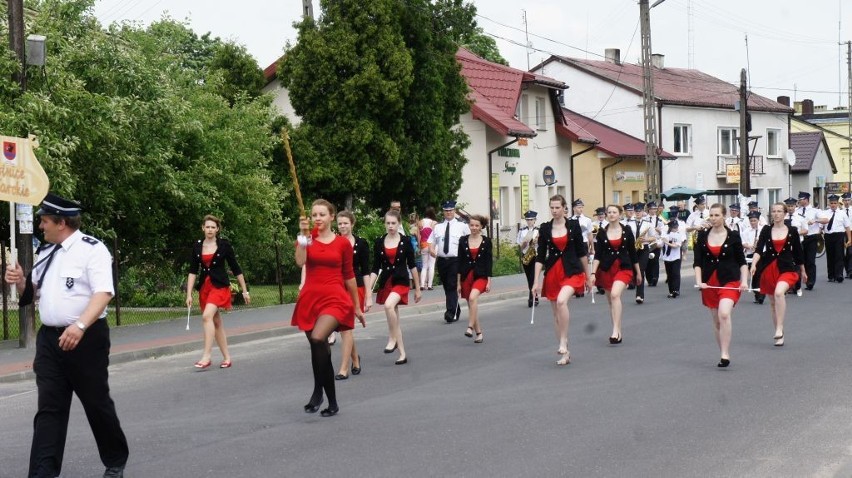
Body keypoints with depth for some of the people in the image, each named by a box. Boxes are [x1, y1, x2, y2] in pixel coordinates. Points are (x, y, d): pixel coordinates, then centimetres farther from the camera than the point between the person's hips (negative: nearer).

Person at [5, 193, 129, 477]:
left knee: (97, 403, 7)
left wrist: (80, 326, -35)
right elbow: (34, 293, 23)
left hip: (86, 338, -6)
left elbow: (104, 293, -21)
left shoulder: (92, 249, -11)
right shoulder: (47, 252, 13)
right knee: (49, 409, 2)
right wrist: (20, 281, 0)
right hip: (49, 338, 7)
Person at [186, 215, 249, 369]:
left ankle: (206, 356, -24)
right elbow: (193, 271, 5)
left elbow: (236, 268, 1)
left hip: (220, 286, -5)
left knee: (207, 316, -24)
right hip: (204, 287, 5)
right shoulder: (197, 246, 5)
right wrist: (189, 294, -1)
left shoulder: (224, 245, -3)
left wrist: (245, 291, 2)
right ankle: (227, 358, 17)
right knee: (216, 322, 9)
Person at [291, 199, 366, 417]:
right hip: (310, 299, 3)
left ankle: (318, 391, -14)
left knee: (318, 340, -27)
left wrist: (357, 307, 14)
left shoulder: (343, 243, 2)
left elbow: (349, 276, 9)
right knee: (321, 350, 11)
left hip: (334, 299, -3)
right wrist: (303, 234, -19)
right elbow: (300, 261, -14)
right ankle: (332, 402, 25)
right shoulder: (307, 239, 6)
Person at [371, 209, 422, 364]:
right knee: (394, 319, 8)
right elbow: (375, 268, 5)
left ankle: (392, 339, -16)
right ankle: (402, 353, 16)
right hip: (385, 282, 4)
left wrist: (417, 288, 4)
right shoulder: (379, 242, 3)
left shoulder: (405, 241, -3)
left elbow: (412, 265, 2)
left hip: (401, 281, -4)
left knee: (389, 305, -32)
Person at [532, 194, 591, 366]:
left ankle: (563, 343, -18)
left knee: (561, 301, -29)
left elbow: (582, 252, 6)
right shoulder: (545, 228, 3)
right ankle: (565, 353, 15)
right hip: (552, 273, 3)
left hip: (572, 271, -3)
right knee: (556, 313, 6)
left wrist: (588, 276, 9)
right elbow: (540, 256, 3)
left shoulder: (573, 226, 0)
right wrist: (536, 281, -2)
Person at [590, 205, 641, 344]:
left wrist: (638, 272, 11)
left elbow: (633, 252, 7)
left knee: (615, 294, -26)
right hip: (606, 269, 3)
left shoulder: (627, 231, 1)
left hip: (624, 268, -3)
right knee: (611, 301, 9)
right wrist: (593, 273, -13)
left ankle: (615, 331, -27)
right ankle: (618, 334, 19)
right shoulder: (602, 233, 2)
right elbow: (597, 255, -2)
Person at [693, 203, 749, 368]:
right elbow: (697, 261, 2)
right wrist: (699, 281, -11)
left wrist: (744, 281, -7)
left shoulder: (733, 236, 0)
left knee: (724, 314, -24)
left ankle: (725, 354, -22)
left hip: (729, 281, -4)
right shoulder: (702, 235, 5)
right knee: (716, 320, 8)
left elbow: (742, 261, 4)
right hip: (709, 283, 4)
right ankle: (724, 355, 20)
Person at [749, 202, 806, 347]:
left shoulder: (792, 231, 2)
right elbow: (759, 249, -7)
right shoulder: (766, 230, 3)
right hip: (768, 269, 3)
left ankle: (779, 329, -27)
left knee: (779, 292, -31)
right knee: (773, 302, 11)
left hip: (787, 268, -3)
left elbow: (798, 251, 10)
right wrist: (754, 264, -25)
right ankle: (779, 335, 23)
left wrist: (803, 271, 18)